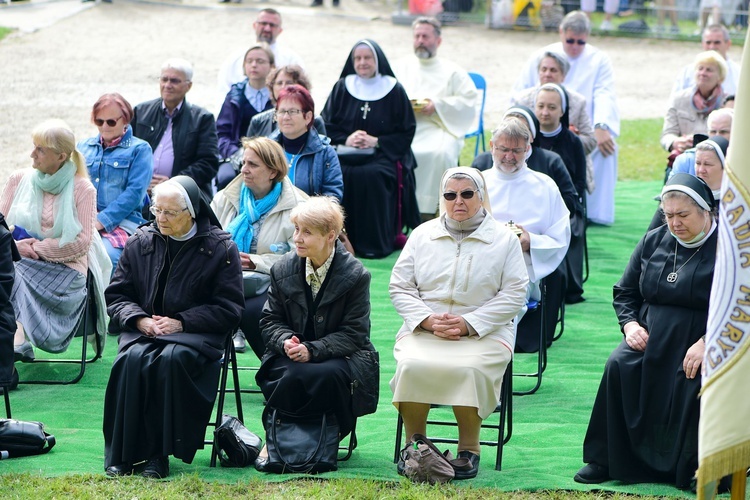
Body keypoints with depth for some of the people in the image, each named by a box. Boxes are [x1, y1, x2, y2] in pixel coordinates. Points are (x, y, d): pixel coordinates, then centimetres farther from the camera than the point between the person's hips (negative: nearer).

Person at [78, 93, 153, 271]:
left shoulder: (139, 149, 7)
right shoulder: (84, 146, 23)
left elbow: (135, 192, -5)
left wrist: (102, 220, -14)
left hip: (120, 222, -3)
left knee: (105, 255, -35)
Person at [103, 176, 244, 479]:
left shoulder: (220, 248, 1)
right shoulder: (140, 242, 10)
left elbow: (228, 308, -2)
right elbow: (117, 295, 13)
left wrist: (181, 322, -13)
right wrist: (140, 320, -9)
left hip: (194, 333, -3)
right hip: (143, 329, 3)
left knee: (172, 359, -37)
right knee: (132, 359, -32)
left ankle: (159, 453, -28)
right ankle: (122, 452, -25)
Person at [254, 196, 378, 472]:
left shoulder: (355, 274, -7)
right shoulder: (283, 269, 5)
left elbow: (353, 334, -9)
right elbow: (270, 321, 8)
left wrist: (312, 350, -24)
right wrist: (286, 342, -16)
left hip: (340, 358, -2)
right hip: (292, 356, 2)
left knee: (327, 376, -37)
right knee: (293, 376, -35)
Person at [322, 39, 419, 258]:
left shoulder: (394, 90, 6)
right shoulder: (342, 88, 13)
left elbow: (406, 133, 4)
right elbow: (326, 126, 10)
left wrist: (376, 141, -10)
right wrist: (346, 139, -10)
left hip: (383, 154, -2)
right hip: (346, 153, 2)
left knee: (372, 175, -35)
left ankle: (375, 241, -25)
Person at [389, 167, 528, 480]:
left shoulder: (504, 239, 6)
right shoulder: (422, 235, 14)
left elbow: (514, 295, -1)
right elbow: (399, 286, 10)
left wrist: (469, 324, -12)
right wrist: (428, 319, -8)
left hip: (483, 333, -2)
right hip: (423, 329, 2)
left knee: (468, 370, -34)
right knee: (412, 366, -30)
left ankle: (469, 449, -14)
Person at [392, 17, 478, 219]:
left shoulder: (452, 71, 15)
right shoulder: (401, 67, 24)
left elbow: (469, 101, 3)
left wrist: (437, 105, -9)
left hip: (438, 126, -2)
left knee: (440, 153, -35)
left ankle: (426, 211, -31)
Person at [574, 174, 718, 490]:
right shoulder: (654, 241, 14)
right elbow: (624, 292, 22)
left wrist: (706, 343, -23)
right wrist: (630, 325, 1)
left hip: (705, 344, -4)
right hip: (651, 339, 4)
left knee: (696, 383, -34)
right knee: (619, 366, -24)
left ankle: (699, 468, -13)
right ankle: (604, 460, -14)